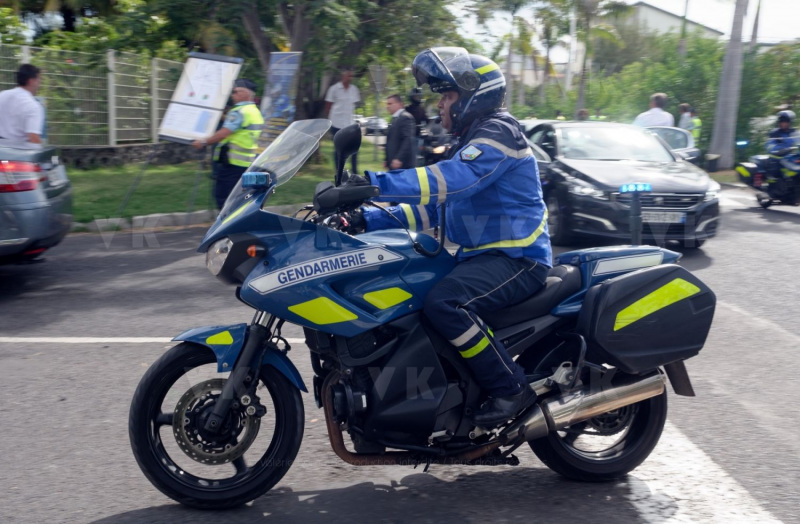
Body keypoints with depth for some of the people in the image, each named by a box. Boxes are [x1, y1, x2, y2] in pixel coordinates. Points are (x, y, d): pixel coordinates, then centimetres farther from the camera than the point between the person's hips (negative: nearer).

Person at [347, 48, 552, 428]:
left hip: (517, 258, -10)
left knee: (443, 302, -33)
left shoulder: (498, 131, -10)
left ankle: (511, 389, -19)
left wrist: (376, 183, -36)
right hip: (481, 255, 10)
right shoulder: (469, 144, 21)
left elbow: (451, 179, -29)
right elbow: (430, 207, 17)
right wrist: (369, 219, 4)